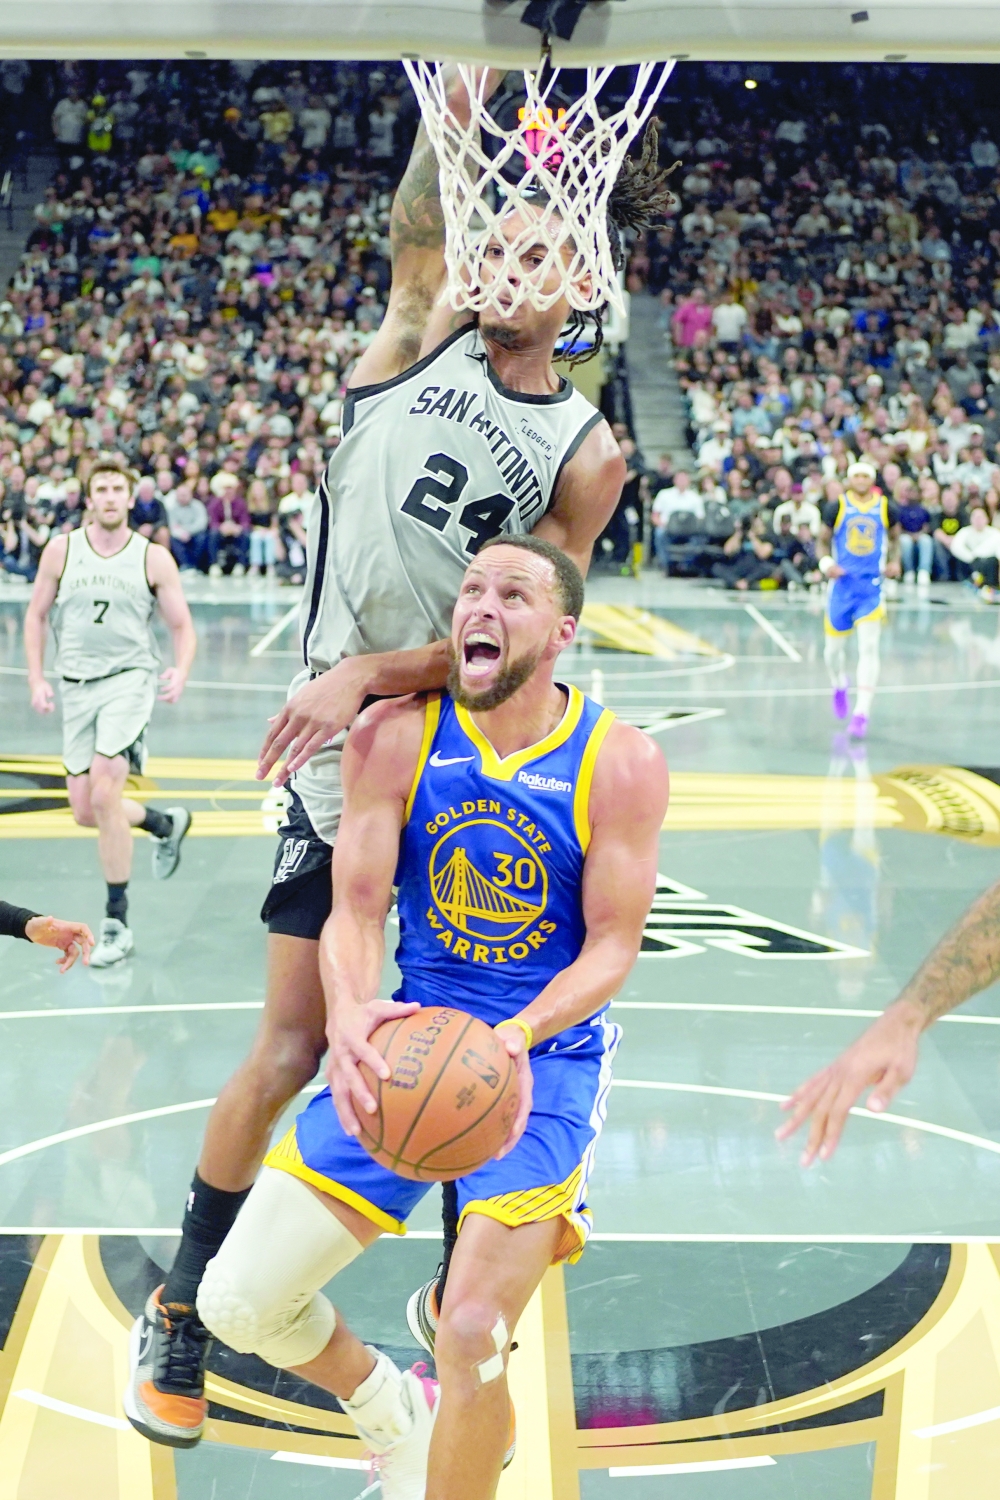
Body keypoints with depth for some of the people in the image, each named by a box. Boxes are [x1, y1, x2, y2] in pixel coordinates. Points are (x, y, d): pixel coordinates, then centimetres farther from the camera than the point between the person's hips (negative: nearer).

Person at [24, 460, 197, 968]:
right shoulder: (61, 550, 3)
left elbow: (182, 625, 3)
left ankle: (117, 924, -7)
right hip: (76, 685, 4)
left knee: (104, 794, -18)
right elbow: (36, 616, 12)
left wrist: (181, 671, -17)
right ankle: (165, 823, 37)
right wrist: (36, 679, 2)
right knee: (85, 811, 5)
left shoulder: (153, 558, -1)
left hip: (129, 679, -4)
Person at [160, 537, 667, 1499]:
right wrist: (349, 1016, -28)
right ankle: (386, 1407, 33)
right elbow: (354, 913, -6)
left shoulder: (619, 762, -9)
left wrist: (520, 1035, -27)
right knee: (238, 1304, 1)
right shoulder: (395, 738, -4)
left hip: (547, 1055, -3)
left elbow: (612, 947, -8)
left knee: (470, 1337, -20)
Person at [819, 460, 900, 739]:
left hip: (872, 585, -1)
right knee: (834, 647, 10)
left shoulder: (886, 509, 2)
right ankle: (839, 687, 44)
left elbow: (894, 536, 19)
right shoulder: (836, 507, 0)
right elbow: (822, 541, 6)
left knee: (869, 647, -13)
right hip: (842, 584, 1)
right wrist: (826, 563, -15)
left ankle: (862, 713, -15)